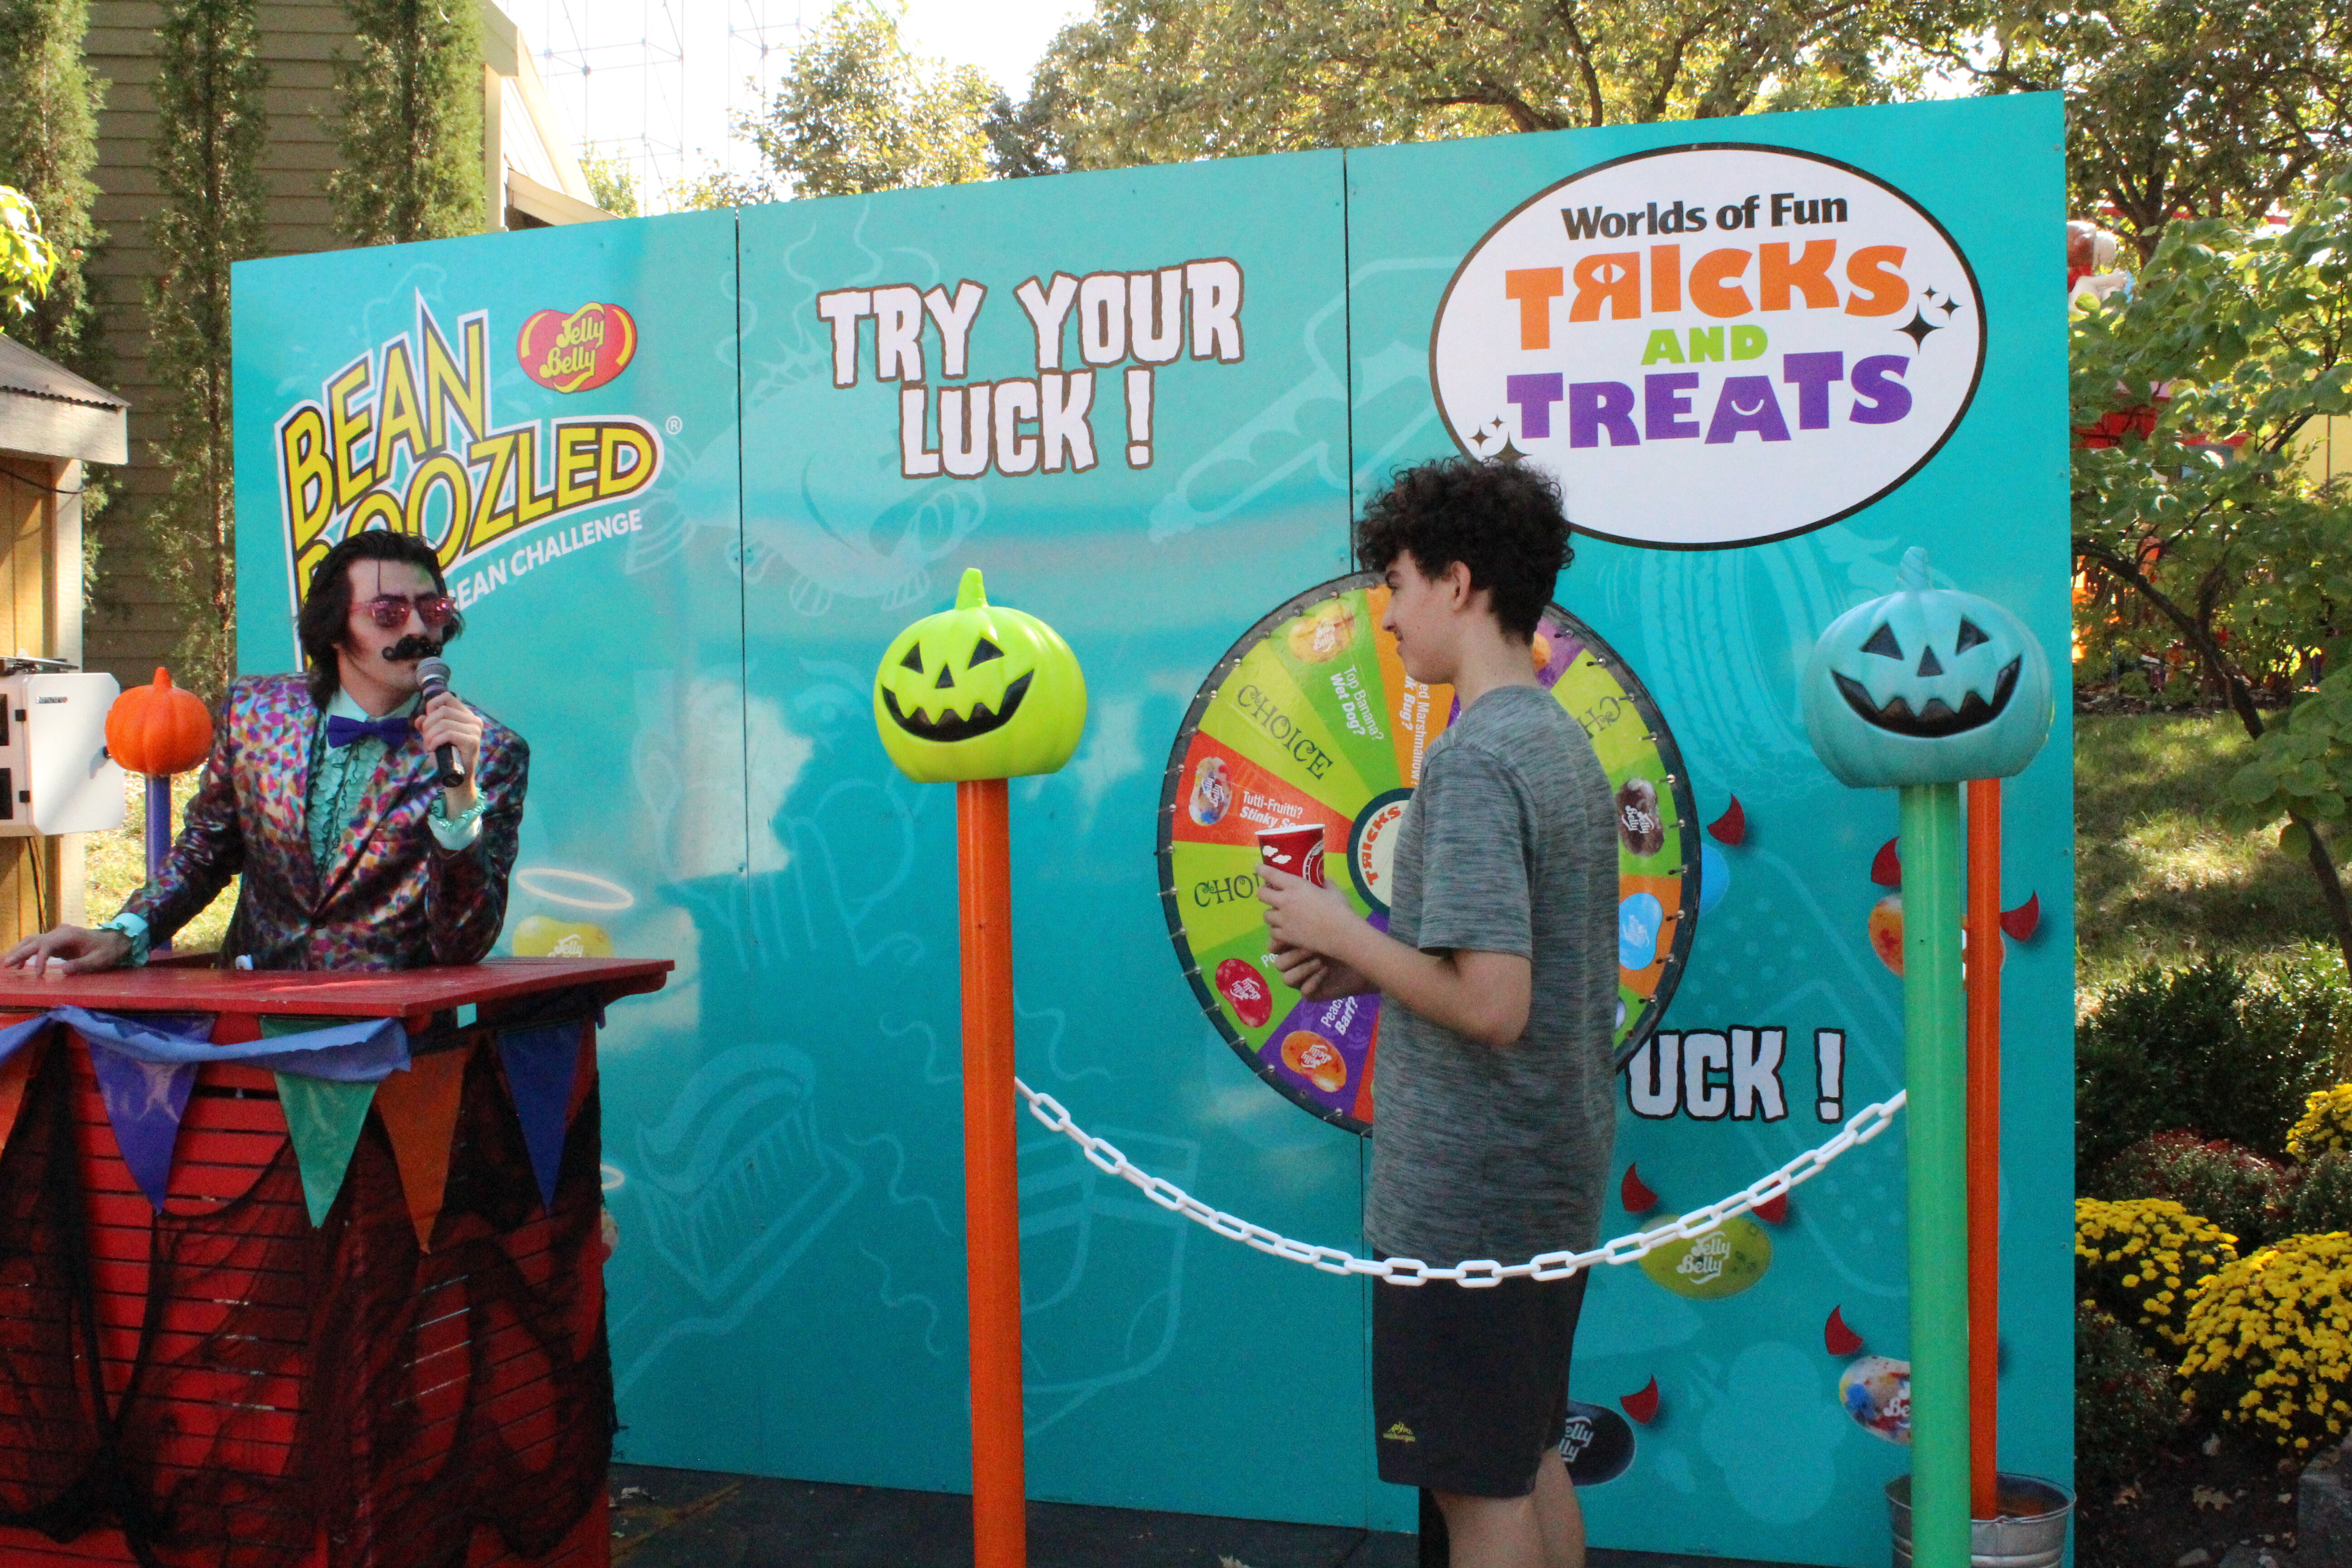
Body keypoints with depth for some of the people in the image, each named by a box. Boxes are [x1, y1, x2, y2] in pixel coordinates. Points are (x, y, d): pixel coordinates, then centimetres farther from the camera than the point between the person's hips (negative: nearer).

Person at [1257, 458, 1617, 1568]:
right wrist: (1375, 966, 8)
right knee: (1531, 1461, 21)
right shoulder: (1565, 741, 9)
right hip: (1552, 1182, 9)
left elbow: (1491, 1004, -26)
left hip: (1465, 1198, -9)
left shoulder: (1473, 758, -20)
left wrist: (1344, 933, -13)